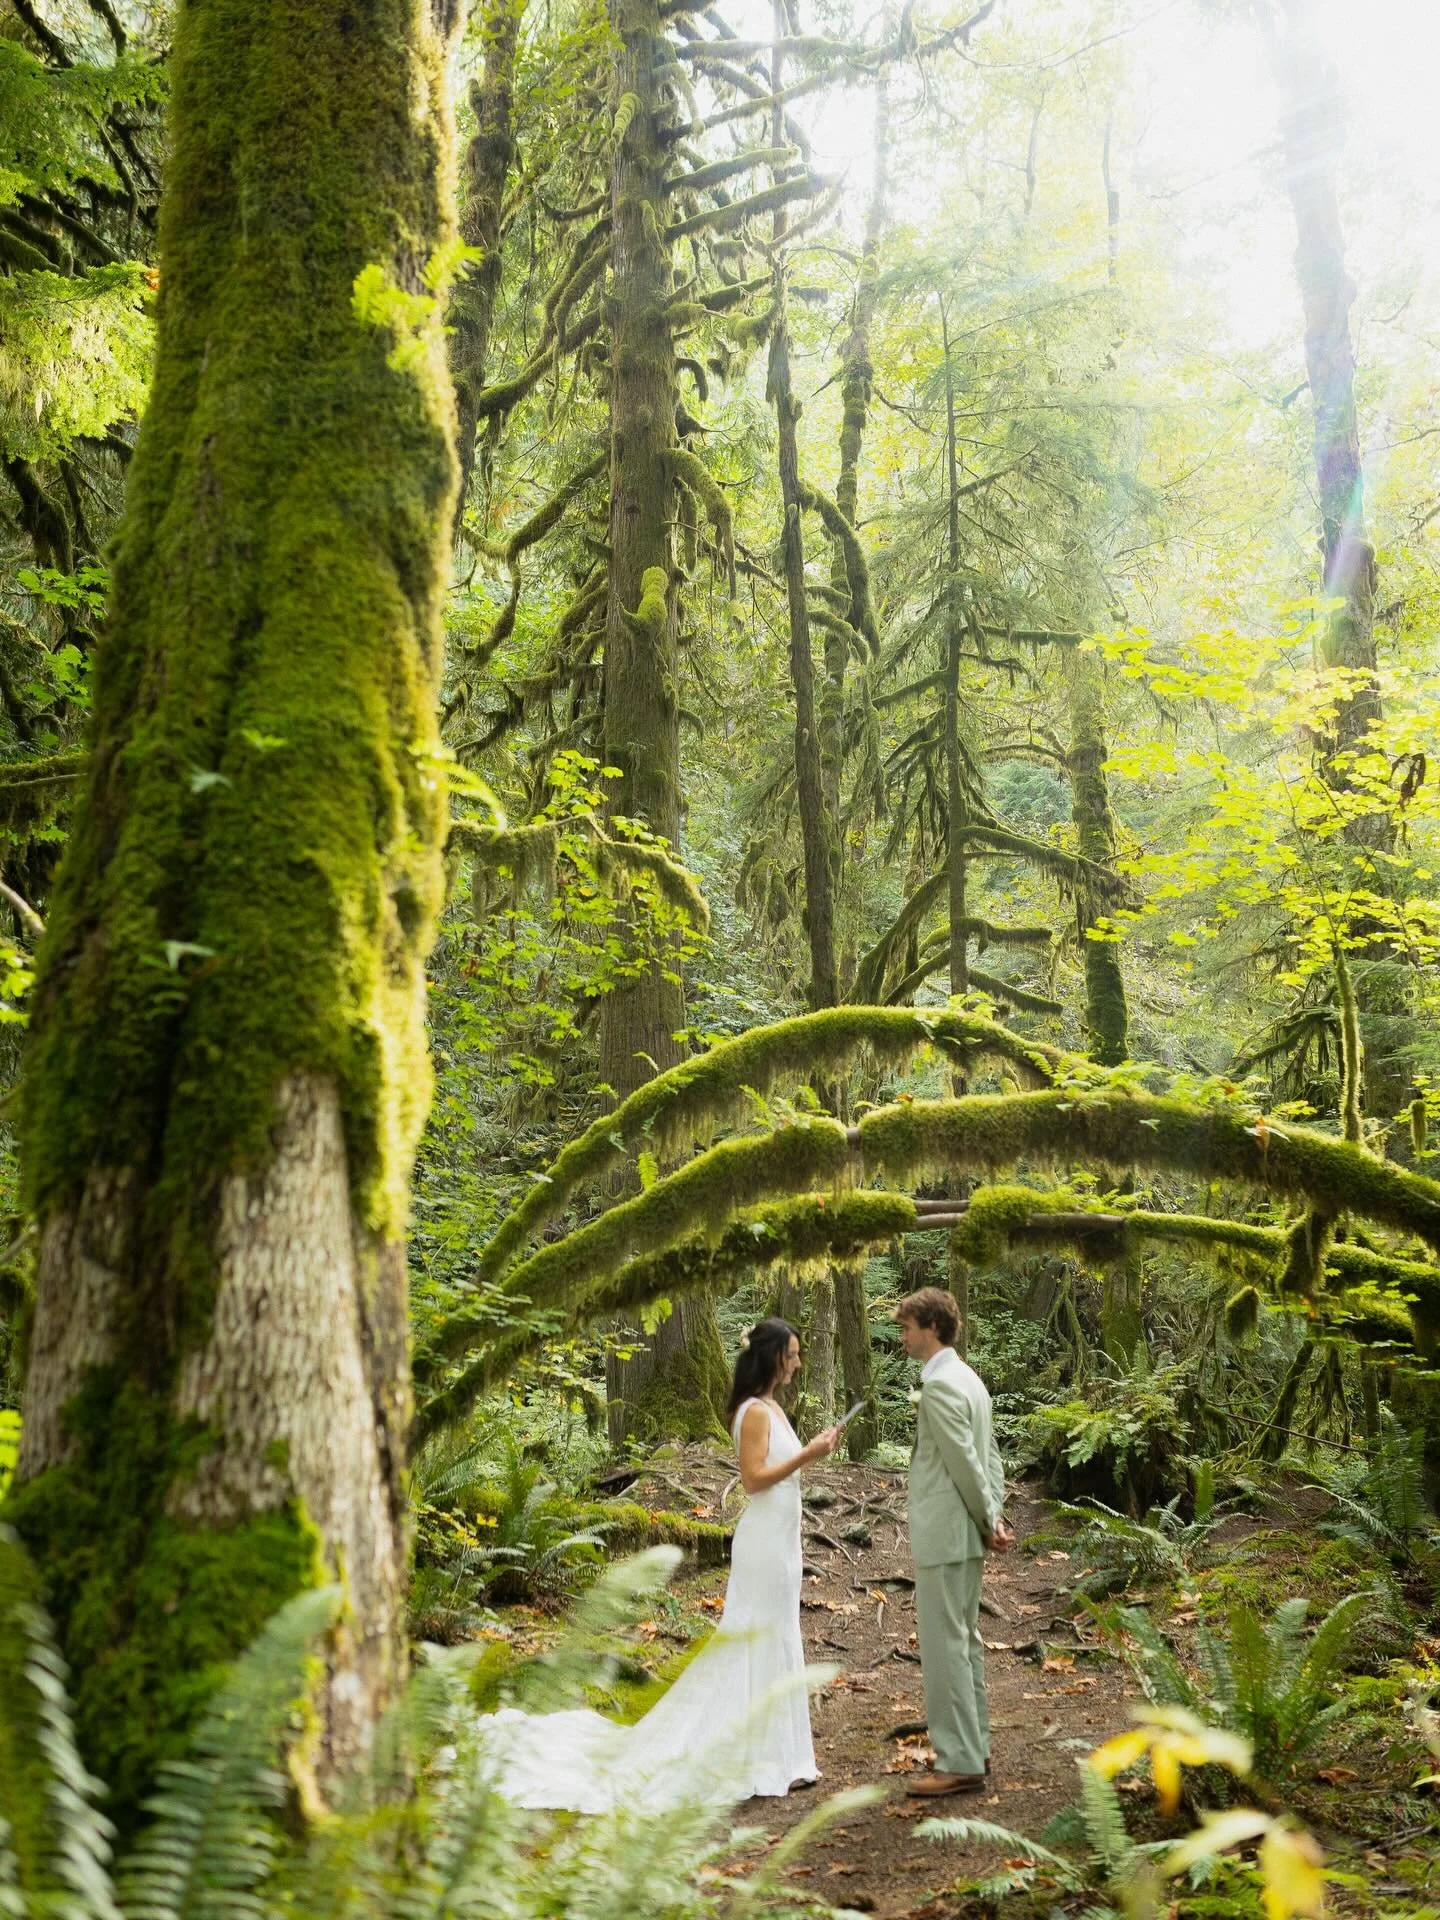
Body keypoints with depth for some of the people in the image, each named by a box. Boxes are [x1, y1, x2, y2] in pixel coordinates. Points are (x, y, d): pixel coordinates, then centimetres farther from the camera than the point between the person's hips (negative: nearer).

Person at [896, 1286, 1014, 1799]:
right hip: (965, 1533, 10)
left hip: (944, 1534, -10)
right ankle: (973, 1748, 25)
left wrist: (987, 1522, -8)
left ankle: (959, 1763, 1)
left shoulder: (939, 1385, -19)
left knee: (944, 1645, -4)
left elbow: (965, 1463, -19)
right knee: (965, 1641, 16)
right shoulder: (967, 1378, 13)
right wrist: (995, 1517, 7)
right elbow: (989, 1457, 14)